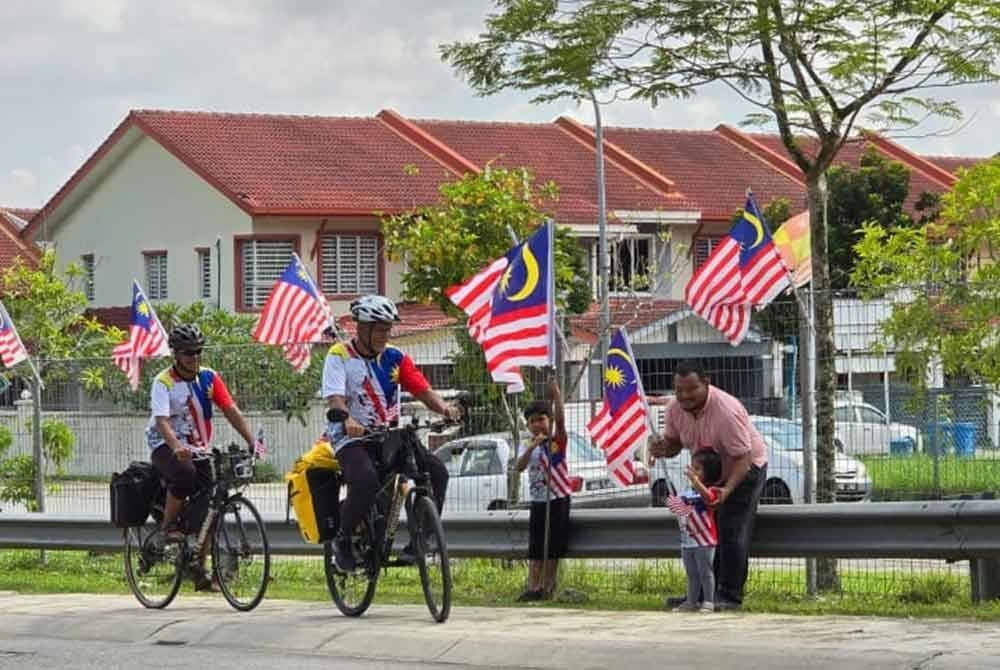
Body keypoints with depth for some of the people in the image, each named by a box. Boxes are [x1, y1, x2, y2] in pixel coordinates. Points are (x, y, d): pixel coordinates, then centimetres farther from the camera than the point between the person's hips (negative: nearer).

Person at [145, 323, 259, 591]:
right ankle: (169, 526, -16)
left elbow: (231, 411, -4)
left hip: (198, 448, 5)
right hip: (166, 446, -5)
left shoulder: (208, 377, 0)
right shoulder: (163, 382, -14)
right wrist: (177, 447, -46)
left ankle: (199, 571, 6)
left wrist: (251, 441, -17)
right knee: (184, 473, -37)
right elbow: (161, 421, -27)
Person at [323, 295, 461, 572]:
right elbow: (334, 398, -19)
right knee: (366, 480, -36)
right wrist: (348, 420, -41)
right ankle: (342, 539, -12)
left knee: (436, 470, -17)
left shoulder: (395, 358, 7)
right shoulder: (339, 356, -6)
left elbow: (422, 389, -1)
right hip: (352, 437, -5)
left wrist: (443, 407, -23)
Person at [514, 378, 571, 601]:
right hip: (537, 502, 3)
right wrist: (533, 446, -25)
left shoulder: (557, 441, -3)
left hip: (557, 500, -3)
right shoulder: (527, 446, 5)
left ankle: (547, 587, 5)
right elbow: (519, 467, -12)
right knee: (535, 549, 1)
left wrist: (556, 394, -30)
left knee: (553, 548, 0)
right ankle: (533, 587, 0)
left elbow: (560, 419, -21)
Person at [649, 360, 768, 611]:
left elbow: (742, 457, -33)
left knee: (731, 532, -15)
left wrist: (727, 489, -48)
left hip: (745, 470, -8)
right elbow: (674, 442, 2)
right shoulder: (675, 409, -12)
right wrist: (662, 449, -24)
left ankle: (730, 595, -11)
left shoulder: (726, 411, -35)